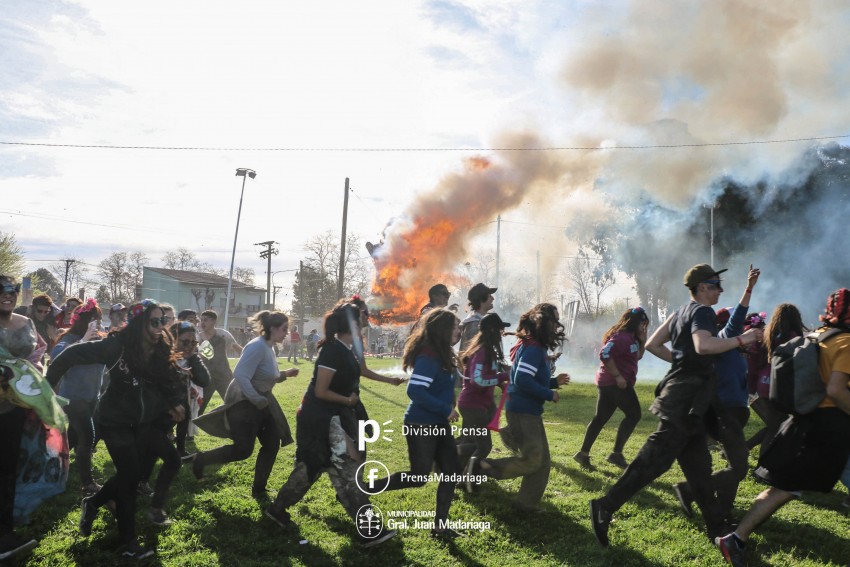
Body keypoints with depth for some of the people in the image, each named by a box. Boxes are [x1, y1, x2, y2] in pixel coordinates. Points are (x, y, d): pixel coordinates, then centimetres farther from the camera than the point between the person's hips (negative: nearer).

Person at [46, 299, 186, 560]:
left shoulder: (160, 351, -7)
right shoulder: (117, 345, -23)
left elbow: (165, 380, 9)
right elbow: (73, 354, -20)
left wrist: (174, 403, -1)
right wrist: (48, 382, -17)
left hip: (141, 422, 6)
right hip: (115, 421, -6)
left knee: (130, 475, 12)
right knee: (130, 476, -7)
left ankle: (92, 503, 41)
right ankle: (128, 543, 7)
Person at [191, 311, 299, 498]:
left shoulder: (269, 347, 9)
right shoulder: (257, 347, -23)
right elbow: (240, 375, -31)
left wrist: (285, 374, 5)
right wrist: (259, 401, -27)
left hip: (261, 402, 10)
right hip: (244, 403, -10)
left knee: (272, 444, 7)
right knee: (243, 450, -7)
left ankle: (258, 489, 19)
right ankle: (201, 459, 15)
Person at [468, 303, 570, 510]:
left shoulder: (537, 347, 14)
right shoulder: (532, 348, -18)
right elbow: (522, 380, -27)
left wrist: (555, 381, 8)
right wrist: (549, 395, -18)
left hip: (530, 412, 10)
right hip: (521, 412, -10)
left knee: (543, 462, 11)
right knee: (531, 461, -7)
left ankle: (526, 505, 19)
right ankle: (480, 466, 1)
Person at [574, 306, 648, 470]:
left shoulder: (630, 337, 17)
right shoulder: (622, 336, -16)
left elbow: (637, 357, 25)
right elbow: (605, 354, -27)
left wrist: (642, 341, 10)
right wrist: (618, 376, -24)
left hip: (607, 383, 10)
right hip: (616, 383, -10)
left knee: (600, 418, 9)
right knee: (633, 415, -4)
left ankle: (583, 453, 9)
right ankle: (616, 453, -4)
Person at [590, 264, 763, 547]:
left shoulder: (681, 312, 18)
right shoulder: (702, 312, -9)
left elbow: (652, 344, 19)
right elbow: (703, 345, -29)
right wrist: (741, 339, -20)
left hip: (681, 392, 10)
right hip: (688, 396, -10)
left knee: (698, 462, 14)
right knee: (656, 458, -11)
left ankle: (716, 526, 23)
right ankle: (606, 507, -11)